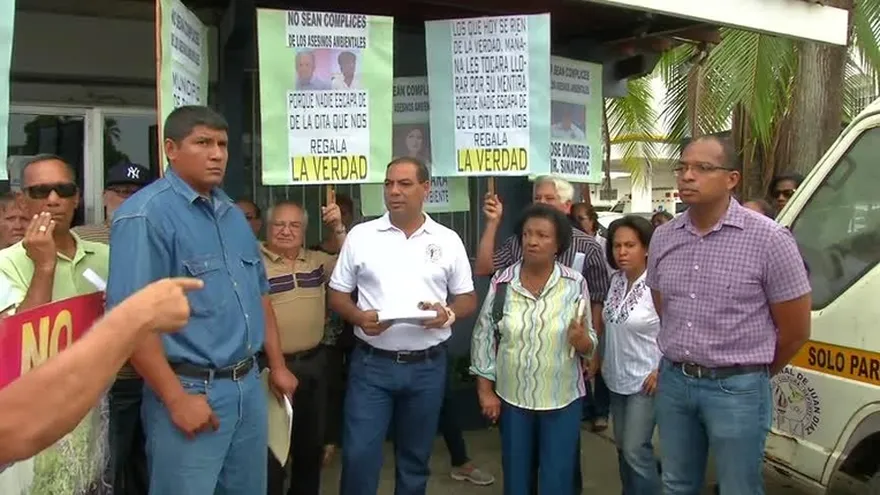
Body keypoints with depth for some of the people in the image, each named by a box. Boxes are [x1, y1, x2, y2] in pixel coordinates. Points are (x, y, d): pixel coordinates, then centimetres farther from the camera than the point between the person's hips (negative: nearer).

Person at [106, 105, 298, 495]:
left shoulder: (233, 214, 11)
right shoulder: (145, 214, -14)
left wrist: (277, 365, 16)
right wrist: (176, 399, -19)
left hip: (248, 386, 8)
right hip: (191, 390, -7)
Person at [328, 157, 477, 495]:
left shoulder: (448, 240, 3)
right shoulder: (360, 235, 1)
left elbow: (468, 299, 8)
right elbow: (337, 295, 5)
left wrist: (448, 314, -14)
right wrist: (359, 317, -15)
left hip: (428, 366, 1)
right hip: (371, 364, -1)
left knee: (415, 458, 15)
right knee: (359, 455, 0)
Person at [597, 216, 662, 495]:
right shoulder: (616, 280, 2)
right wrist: (601, 357, 15)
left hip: (645, 380, -7)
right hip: (617, 378, 7)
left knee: (635, 450, -5)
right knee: (622, 447, 17)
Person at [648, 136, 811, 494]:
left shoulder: (769, 238, -12)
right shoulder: (662, 237, 2)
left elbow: (795, 331, -5)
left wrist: (752, 375, 7)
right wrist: (682, 364, 16)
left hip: (737, 389, -4)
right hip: (673, 381, 5)